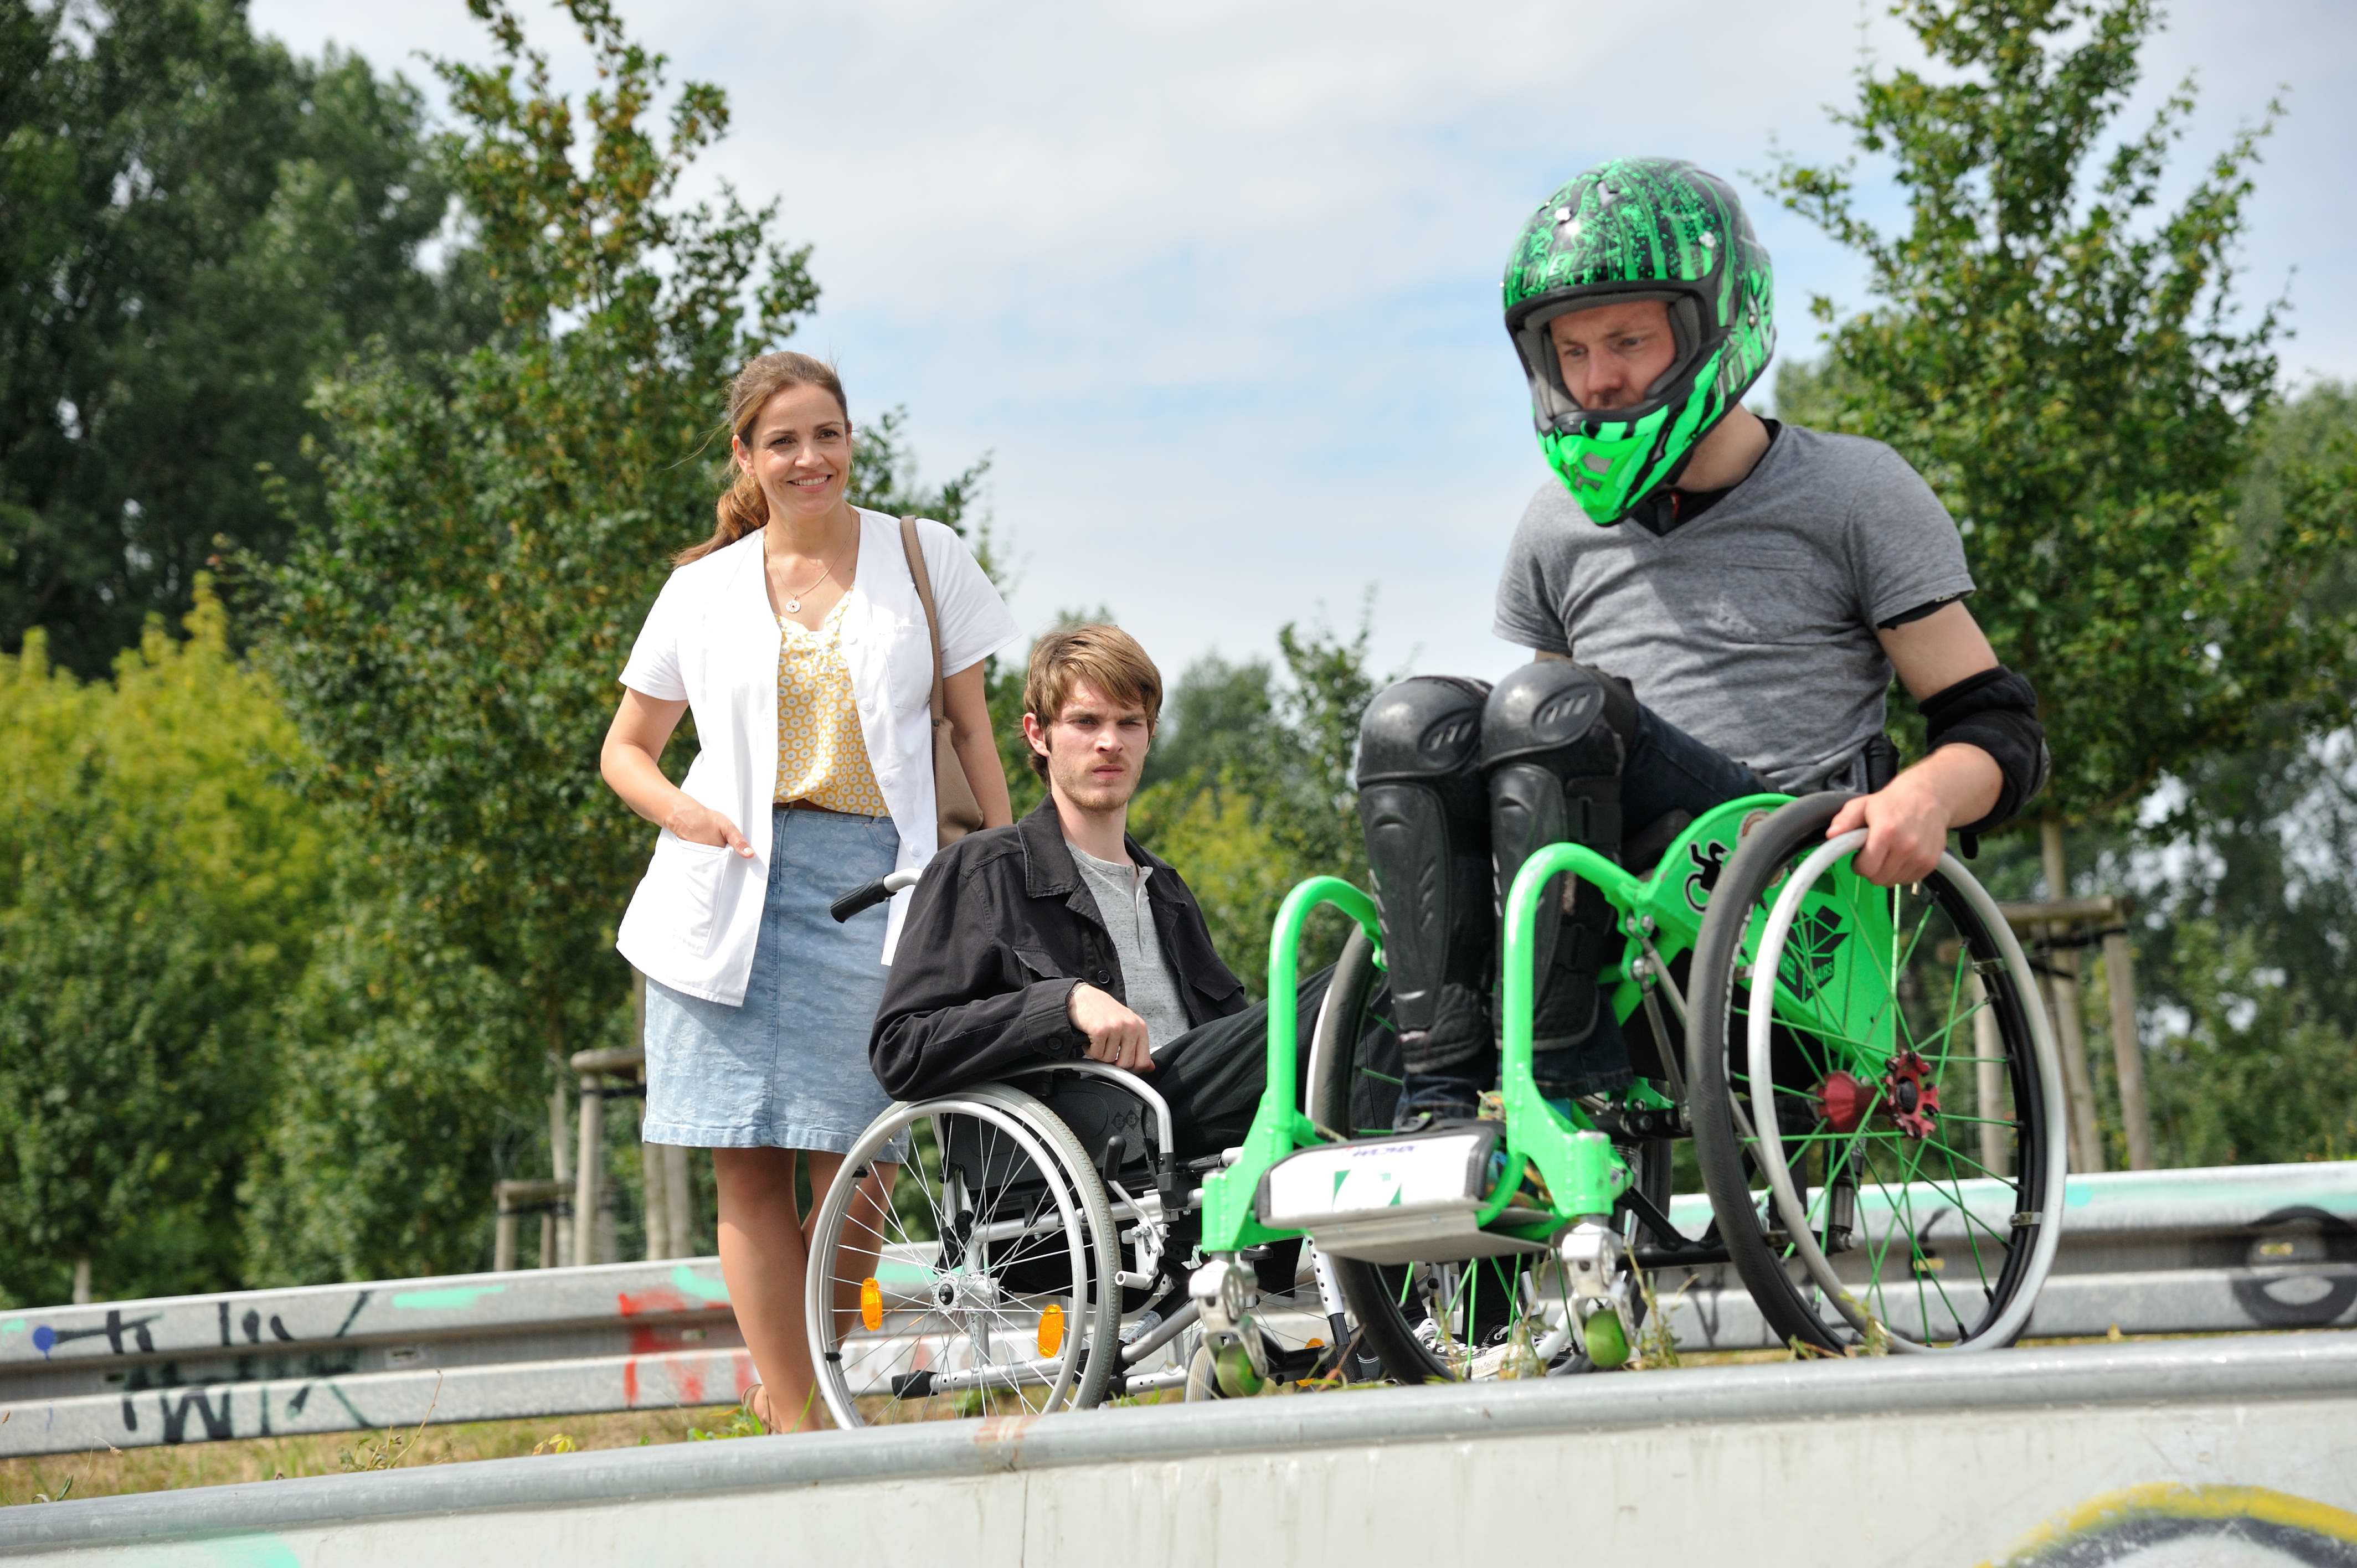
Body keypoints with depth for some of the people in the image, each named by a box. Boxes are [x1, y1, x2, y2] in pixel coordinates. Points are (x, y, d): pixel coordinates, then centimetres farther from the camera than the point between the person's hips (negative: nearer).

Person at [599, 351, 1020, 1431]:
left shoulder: (924, 559, 9)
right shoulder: (705, 588, 11)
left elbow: (972, 730, 12)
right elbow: (625, 748, 18)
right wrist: (679, 810, -3)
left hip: (876, 884, -1)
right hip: (734, 887, 1)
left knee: (853, 1165, -7)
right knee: (748, 1163, -4)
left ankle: (791, 1375, 13)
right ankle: (796, 1423, 1)